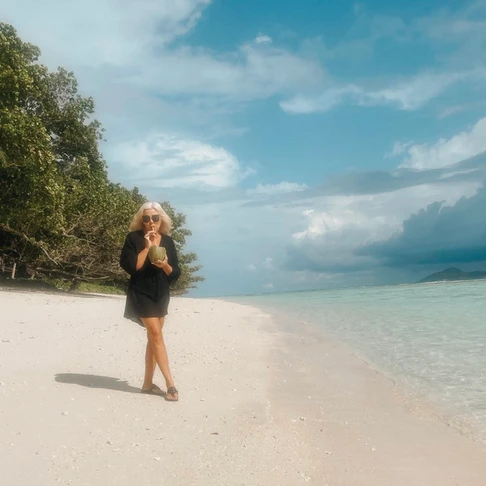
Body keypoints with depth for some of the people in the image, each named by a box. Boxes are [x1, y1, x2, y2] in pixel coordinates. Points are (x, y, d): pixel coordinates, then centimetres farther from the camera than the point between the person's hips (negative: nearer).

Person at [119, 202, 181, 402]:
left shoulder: (167, 241, 4)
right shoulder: (133, 238, -7)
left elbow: (175, 273, 4)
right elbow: (130, 267, -17)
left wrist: (165, 265, -17)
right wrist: (147, 247, -18)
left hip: (161, 294, 5)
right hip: (141, 294, -5)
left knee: (153, 337, 9)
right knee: (156, 335, -9)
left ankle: (148, 383, 19)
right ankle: (170, 383, -6)